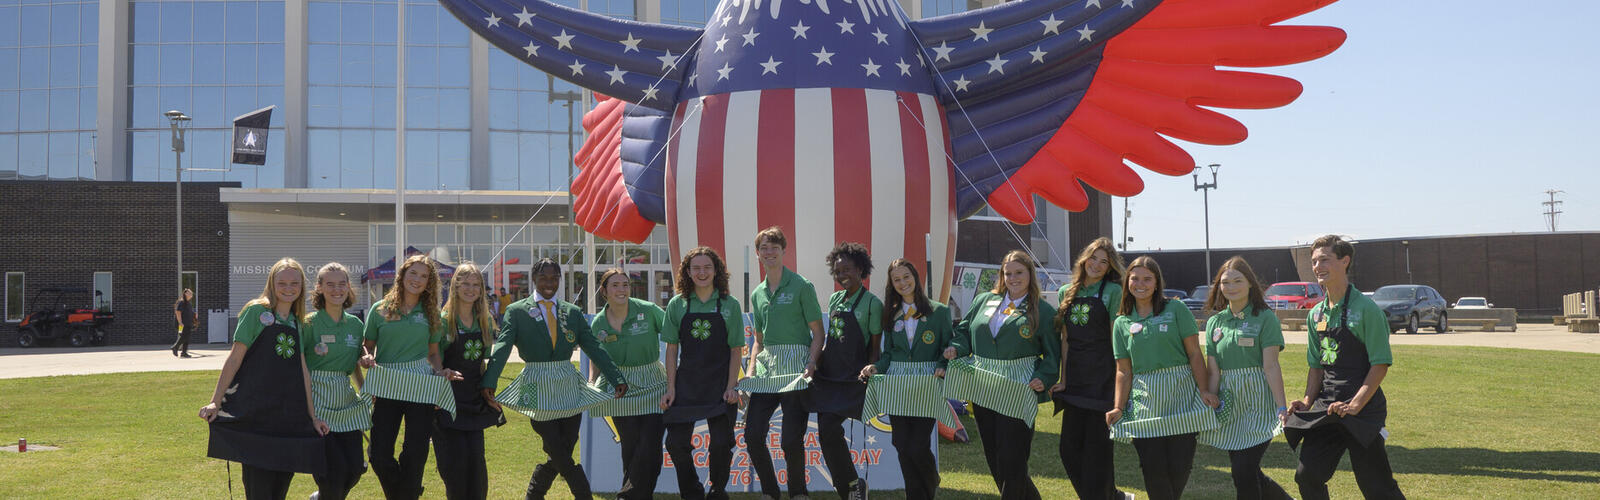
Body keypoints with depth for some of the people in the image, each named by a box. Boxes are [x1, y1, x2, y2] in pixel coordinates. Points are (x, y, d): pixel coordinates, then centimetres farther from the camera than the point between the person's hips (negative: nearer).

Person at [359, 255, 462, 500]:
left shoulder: (430, 314, 10)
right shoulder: (380, 310, 5)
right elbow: (366, 347, 9)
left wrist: (440, 371, -3)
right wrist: (366, 358, -13)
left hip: (421, 387, 1)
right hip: (386, 387, -1)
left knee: (415, 454, -2)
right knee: (381, 457, -4)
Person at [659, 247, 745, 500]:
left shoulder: (730, 305, 2)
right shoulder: (677, 305, 5)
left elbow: (736, 351, 3)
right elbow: (672, 349, 7)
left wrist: (731, 387, -7)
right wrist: (670, 388, -1)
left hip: (720, 384, -1)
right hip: (686, 384, 1)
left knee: (721, 444, -6)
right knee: (676, 443, -3)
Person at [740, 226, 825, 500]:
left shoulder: (801, 286, -1)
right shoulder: (758, 294, 16)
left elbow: (818, 333, -2)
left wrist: (811, 362, -17)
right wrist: (751, 370, 11)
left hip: (795, 367, -5)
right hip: (766, 369, 6)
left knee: (791, 439, -9)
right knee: (752, 435, -2)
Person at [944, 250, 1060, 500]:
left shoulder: (1043, 311, 1)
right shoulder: (984, 301, 12)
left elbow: (1052, 352, 0)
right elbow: (964, 330, 17)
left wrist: (1044, 378, -15)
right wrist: (956, 348, -2)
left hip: (1017, 393, -5)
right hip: (982, 390, 5)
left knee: (1011, 458, -7)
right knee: (993, 456, 11)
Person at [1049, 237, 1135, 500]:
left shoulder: (1112, 291, -3)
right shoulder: (1066, 292, 11)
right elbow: (1065, 339, 11)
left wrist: (1119, 379, -11)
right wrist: (1063, 379, 5)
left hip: (1103, 376, -5)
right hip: (1075, 377, 6)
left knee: (1098, 446, -2)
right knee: (1069, 446, 6)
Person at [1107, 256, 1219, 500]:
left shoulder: (1176, 310, 2)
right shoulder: (1122, 323, 10)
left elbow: (1194, 354, 0)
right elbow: (1124, 370, 9)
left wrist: (1204, 390, -10)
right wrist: (1118, 408, -1)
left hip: (1180, 395, -2)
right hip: (1144, 402, 2)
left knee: (1179, 466, -4)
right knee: (1153, 467, -6)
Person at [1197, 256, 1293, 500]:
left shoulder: (1265, 317, -5)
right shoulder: (1215, 322, 9)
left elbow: (1271, 366, -12)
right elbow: (1213, 371, 6)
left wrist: (1282, 408, -17)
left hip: (1258, 401, -5)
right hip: (1229, 402, 6)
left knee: (1244, 472, -13)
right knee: (1245, 473, 11)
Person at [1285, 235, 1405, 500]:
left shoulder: (1365, 308, -10)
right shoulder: (1317, 314, 11)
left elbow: (1381, 364, -12)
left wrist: (1354, 405, -19)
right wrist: (1307, 402, 2)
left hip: (1364, 410, -6)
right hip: (1326, 409, 6)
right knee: (1307, 475, -1)